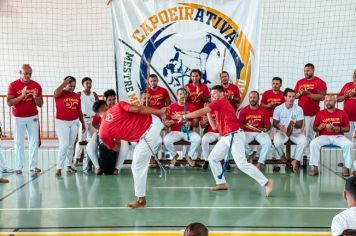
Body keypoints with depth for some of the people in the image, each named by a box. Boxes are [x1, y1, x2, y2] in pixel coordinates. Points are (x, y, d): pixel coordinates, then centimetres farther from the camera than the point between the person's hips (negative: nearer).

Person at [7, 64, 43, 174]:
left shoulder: (36, 86, -1)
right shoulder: (13, 85, -5)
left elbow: (40, 104, 1)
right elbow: (9, 103, -11)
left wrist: (35, 97, -20)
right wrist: (22, 96, -23)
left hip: (33, 117, 2)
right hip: (18, 118, -2)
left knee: (34, 141, 3)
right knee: (19, 142, 3)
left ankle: (33, 165, 9)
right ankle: (19, 166, 8)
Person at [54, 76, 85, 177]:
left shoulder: (77, 96, 6)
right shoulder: (60, 94, -7)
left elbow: (79, 111, 13)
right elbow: (56, 92, -33)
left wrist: (83, 123, 15)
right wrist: (65, 82, -22)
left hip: (74, 122, 5)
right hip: (62, 122, -5)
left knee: (71, 145, 11)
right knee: (64, 145, -12)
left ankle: (69, 166, 22)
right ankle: (59, 168, -8)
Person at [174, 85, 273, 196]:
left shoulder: (220, 102, -6)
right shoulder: (220, 107, 21)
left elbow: (200, 112, -9)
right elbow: (215, 127, 22)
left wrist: (183, 116, -2)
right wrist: (208, 113, 19)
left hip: (235, 136, -10)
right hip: (226, 137, 10)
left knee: (242, 164, -15)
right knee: (212, 158, 11)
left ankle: (266, 183, -11)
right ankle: (222, 183, 16)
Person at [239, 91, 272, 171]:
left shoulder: (263, 111, -2)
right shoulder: (244, 110, -3)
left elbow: (268, 124, 2)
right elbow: (239, 124, -2)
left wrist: (265, 129, -22)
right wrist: (246, 126, -23)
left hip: (260, 132, 0)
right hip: (247, 132, 0)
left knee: (268, 143, -30)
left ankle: (260, 163, -18)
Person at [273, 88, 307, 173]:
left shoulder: (299, 109, -2)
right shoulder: (278, 109, -4)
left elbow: (300, 124, -4)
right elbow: (275, 123, -1)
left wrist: (294, 124, -29)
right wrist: (279, 126, -25)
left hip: (296, 132, 1)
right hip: (282, 131, -1)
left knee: (303, 141, -29)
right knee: (277, 143, -32)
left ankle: (295, 161, -12)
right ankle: (282, 155, 5)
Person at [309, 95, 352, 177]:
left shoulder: (342, 113, 5)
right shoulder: (320, 113, 7)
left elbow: (347, 128, 6)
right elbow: (314, 128, 10)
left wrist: (338, 129, -13)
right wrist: (319, 128, -13)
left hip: (338, 136, 0)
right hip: (324, 136, 0)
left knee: (348, 144, -30)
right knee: (313, 143, -29)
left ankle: (346, 167, -19)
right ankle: (314, 167, -26)